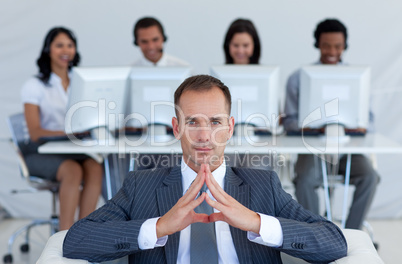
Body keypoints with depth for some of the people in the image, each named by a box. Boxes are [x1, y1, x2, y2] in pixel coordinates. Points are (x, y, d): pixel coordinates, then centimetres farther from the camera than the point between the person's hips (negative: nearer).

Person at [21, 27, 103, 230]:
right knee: (73, 170, -34)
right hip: (41, 153, -3)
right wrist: (69, 133, -26)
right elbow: (35, 133, -10)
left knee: (95, 168, -30)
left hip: (75, 151, 4)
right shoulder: (35, 86, 1)